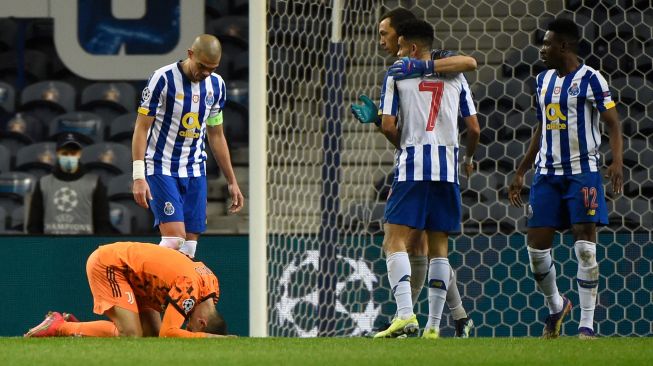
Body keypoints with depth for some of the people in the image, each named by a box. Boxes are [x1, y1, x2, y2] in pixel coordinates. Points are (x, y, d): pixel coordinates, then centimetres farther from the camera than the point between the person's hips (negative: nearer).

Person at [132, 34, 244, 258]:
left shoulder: (216, 85, 6)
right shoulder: (163, 79, -12)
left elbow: (216, 136, 17)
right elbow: (141, 128, -10)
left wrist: (232, 182, 16)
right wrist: (138, 177, -17)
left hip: (195, 172, 6)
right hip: (161, 170, -5)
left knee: (189, 244, -3)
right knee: (174, 237, -19)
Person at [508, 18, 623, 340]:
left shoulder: (591, 80, -6)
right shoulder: (544, 80, 13)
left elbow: (613, 124, -8)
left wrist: (617, 161, -24)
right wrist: (520, 172, 21)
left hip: (582, 173, -6)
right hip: (547, 174, 6)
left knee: (585, 246, -9)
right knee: (536, 247, 2)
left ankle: (587, 325, -5)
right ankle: (555, 306, 27)